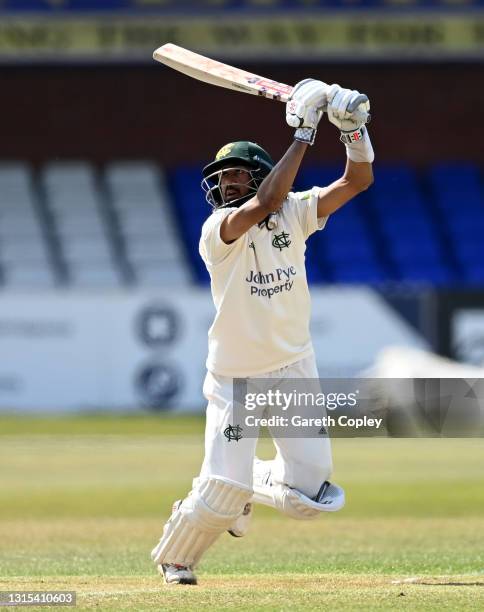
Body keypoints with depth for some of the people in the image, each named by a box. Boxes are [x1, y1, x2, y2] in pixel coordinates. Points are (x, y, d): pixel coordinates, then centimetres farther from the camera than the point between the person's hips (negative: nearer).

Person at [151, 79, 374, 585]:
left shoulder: (294, 213, -1)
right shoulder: (217, 230, -15)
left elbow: (357, 180, -6)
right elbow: (265, 203, -32)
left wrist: (352, 126, -24)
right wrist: (303, 133, -30)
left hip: (293, 371, 4)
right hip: (235, 377, -4)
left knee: (308, 491, -6)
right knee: (223, 490, -10)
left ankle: (255, 483, 30)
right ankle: (173, 558, 20)